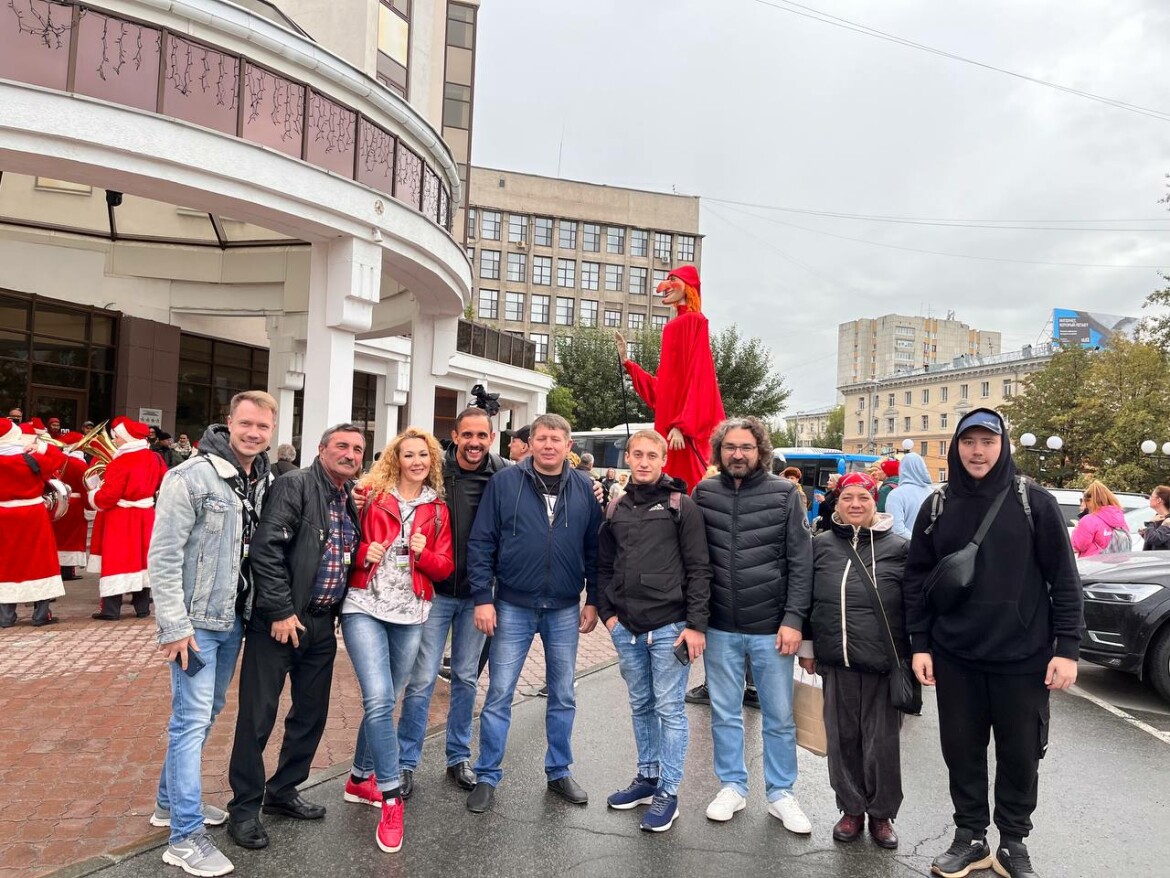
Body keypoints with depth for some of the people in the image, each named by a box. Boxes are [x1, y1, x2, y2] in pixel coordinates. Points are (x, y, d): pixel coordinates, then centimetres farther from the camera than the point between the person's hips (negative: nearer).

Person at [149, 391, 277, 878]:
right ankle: (185, 837, 7)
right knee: (192, 719, -3)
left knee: (207, 712, 18)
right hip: (196, 621, -7)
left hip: (234, 619, 7)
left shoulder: (267, 482, 3)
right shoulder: (191, 477, -15)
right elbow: (163, 557, -16)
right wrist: (175, 626, -18)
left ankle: (171, 801, 36)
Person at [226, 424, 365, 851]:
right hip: (280, 619, -7)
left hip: (321, 623, 7)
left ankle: (282, 791, 33)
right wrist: (281, 611, -19)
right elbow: (265, 548, -19)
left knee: (312, 713, 15)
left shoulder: (352, 501, 10)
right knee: (258, 714, 2)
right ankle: (244, 808, 18)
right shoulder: (295, 485, -12)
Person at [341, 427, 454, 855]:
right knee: (379, 698, -16)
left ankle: (360, 778, 35)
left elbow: (446, 567, 7)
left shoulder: (438, 510, 8)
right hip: (365, 607, -3)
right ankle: (391, 797, -5)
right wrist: (363, 552, -15)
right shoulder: (371, 495, 0)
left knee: (385, 700, 13)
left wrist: (423, 553, -13)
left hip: (410, 615, 3)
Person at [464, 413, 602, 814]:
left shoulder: (585, 489, 1)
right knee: (499, 695, 4)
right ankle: (487, 777, 20)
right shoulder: (504, 482, -5)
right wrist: (483, 598, -9)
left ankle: (559, 772, 31)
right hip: (513, 607, -2)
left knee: (563, 696, 13)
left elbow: (595, 549, 6)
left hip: (565, 611, 2)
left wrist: (593, 600, 3)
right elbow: (481, 543, -5)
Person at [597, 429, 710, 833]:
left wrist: (696, 624, -11)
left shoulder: (681, 506, -4)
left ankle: (668, 792, 14)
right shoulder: (617, 509, 10)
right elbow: (603, 566, 15)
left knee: (669, 709, 3)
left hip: (668, 625, -5)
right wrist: (607, 612, 5)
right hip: (626, 628, 5)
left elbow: (698, 569, -7)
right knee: (641, 705, 17)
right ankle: (647, 777, 31)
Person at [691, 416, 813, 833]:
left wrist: (793, 619, -10)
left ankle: (781, 794, 28)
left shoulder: (784, 493, -4)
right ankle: (732, 786, 31)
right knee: (724, 713, 14)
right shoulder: (704, 493, 1)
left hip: (771, 628, -1)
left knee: (779, 717, 11)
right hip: (720, 628, 2)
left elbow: (801, 562, -4)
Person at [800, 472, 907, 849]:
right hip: (836, 660, 2)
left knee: (882, 740, 8)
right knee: (843, 737, 11)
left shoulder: (898, 547, 0)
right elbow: (805, 598, 9)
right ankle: (851, 809, 28)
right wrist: (806, 647, 9)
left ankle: (881, 813, 27)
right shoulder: (821, 545, 4)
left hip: (884, 661, -1)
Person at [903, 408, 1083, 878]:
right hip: (955, 658, 2)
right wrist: (920, 645, 1)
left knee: (1020, 754, 10)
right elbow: (916, 580, 5)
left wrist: (1067, 648, -8)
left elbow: (1064, 579, -3)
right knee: (961, 750, 11)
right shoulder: (937, 508, 2)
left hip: (1023, 658, -2)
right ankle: (970, 838, 28)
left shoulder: (1034, 502, -4)